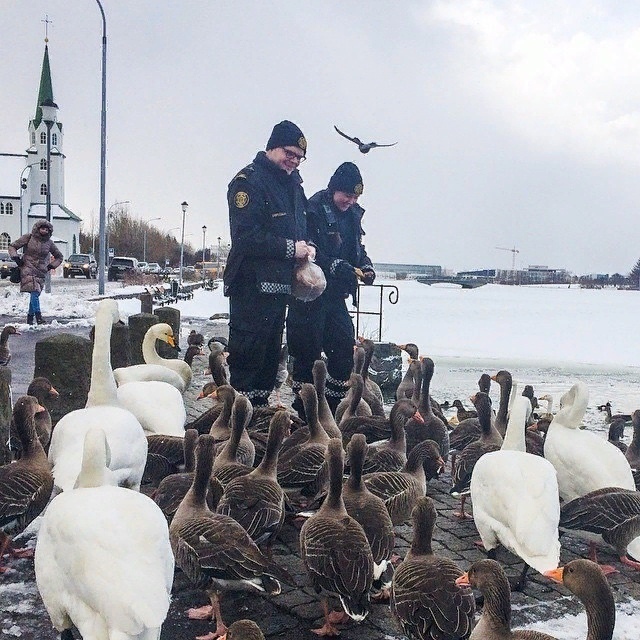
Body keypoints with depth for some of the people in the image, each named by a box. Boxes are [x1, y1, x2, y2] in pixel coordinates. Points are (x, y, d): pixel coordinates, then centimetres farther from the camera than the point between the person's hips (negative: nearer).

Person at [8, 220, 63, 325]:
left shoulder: (49, 243, 10)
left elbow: (59, 257, 22)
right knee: (34, 291, -22)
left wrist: (51, 266, 9)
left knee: (35, 293, 0)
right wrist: (16, 258, -5)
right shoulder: (28, 237, 3)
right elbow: (12, 246, 9)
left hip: (41, 272, 4)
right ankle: (38, 316, -28)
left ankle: (30, 318, 12)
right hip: (28, 268, -3)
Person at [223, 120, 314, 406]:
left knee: (271, 352, 15)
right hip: (252, 285, -9)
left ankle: (260, 404, 25)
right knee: (249, 351, -7)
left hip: (279, 284, 9)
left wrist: (306, 248, 4)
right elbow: (246, 237, -19)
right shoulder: (248, 181, -10)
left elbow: (300, 228, 27)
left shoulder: (293, 183, 17)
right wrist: (290, 248, -16)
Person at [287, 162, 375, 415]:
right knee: (308, 351, -1)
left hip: (335, 295, 8)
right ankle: (303, 409, 11)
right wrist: (336, 266, -27)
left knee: (345, 347, 7)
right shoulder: (313, 211, -13)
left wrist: (365, 267, 1)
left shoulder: (352, 214, 12)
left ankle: (335, 406, 19)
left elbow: (357, 249, 20)